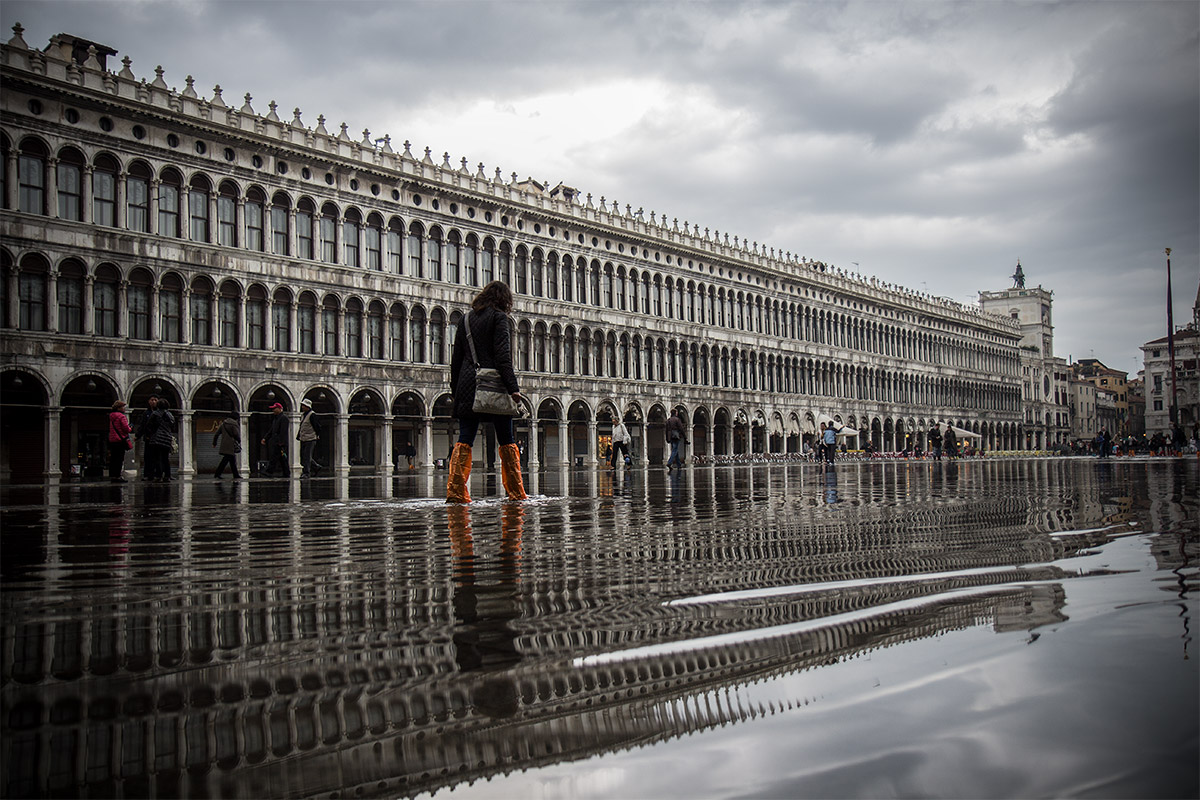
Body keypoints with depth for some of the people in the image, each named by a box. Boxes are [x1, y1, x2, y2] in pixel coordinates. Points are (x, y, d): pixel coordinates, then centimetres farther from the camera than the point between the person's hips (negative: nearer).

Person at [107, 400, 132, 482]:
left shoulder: (111, 416, 14)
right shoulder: (122, 416, -12)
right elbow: (126, 428, -16)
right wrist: (131, 429, 5)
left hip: (112, 440, 8)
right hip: (120, 440, -8)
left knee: (113, 458, 11)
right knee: (120, 459, -5)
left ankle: (112, 475, 13)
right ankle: (117, 476, -8)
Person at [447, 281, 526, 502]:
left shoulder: (465, 319, 14)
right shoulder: (499, 318, -2)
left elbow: (456, 357, 15)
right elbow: (503, 356, -12)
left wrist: (455, 389, 19)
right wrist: (513, 387, -15)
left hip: (468, 385, 4)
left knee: (464, 440, 2)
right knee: (506, 441, 3)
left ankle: (455, 491, -9)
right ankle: (515, 492, 5)